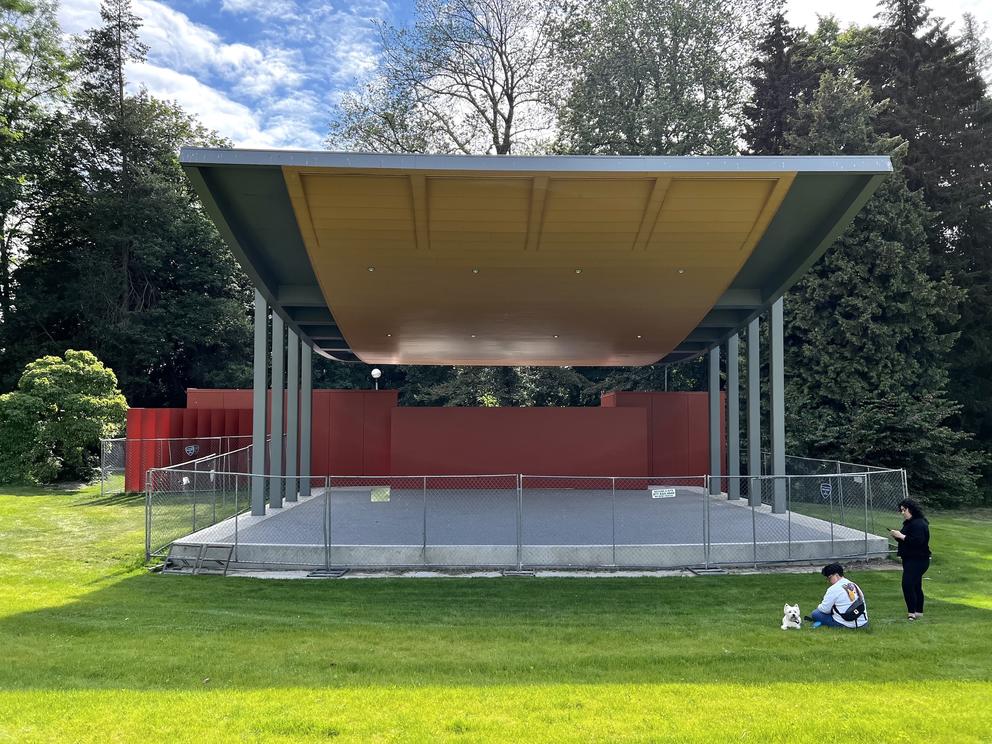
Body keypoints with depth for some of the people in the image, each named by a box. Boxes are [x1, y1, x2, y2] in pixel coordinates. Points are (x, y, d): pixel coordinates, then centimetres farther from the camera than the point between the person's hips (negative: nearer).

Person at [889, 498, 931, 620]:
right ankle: (919, 612, 21)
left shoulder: (919, 524, -18)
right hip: (910, 559, 11)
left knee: (907, 584, -16)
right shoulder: (909, 523, 15)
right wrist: (897, 536, 3)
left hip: (918, 560, -11)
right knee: (915, 586, 14)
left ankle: (912, 612, -12)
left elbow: (918, 541, -28)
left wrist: (901, 536, -24)